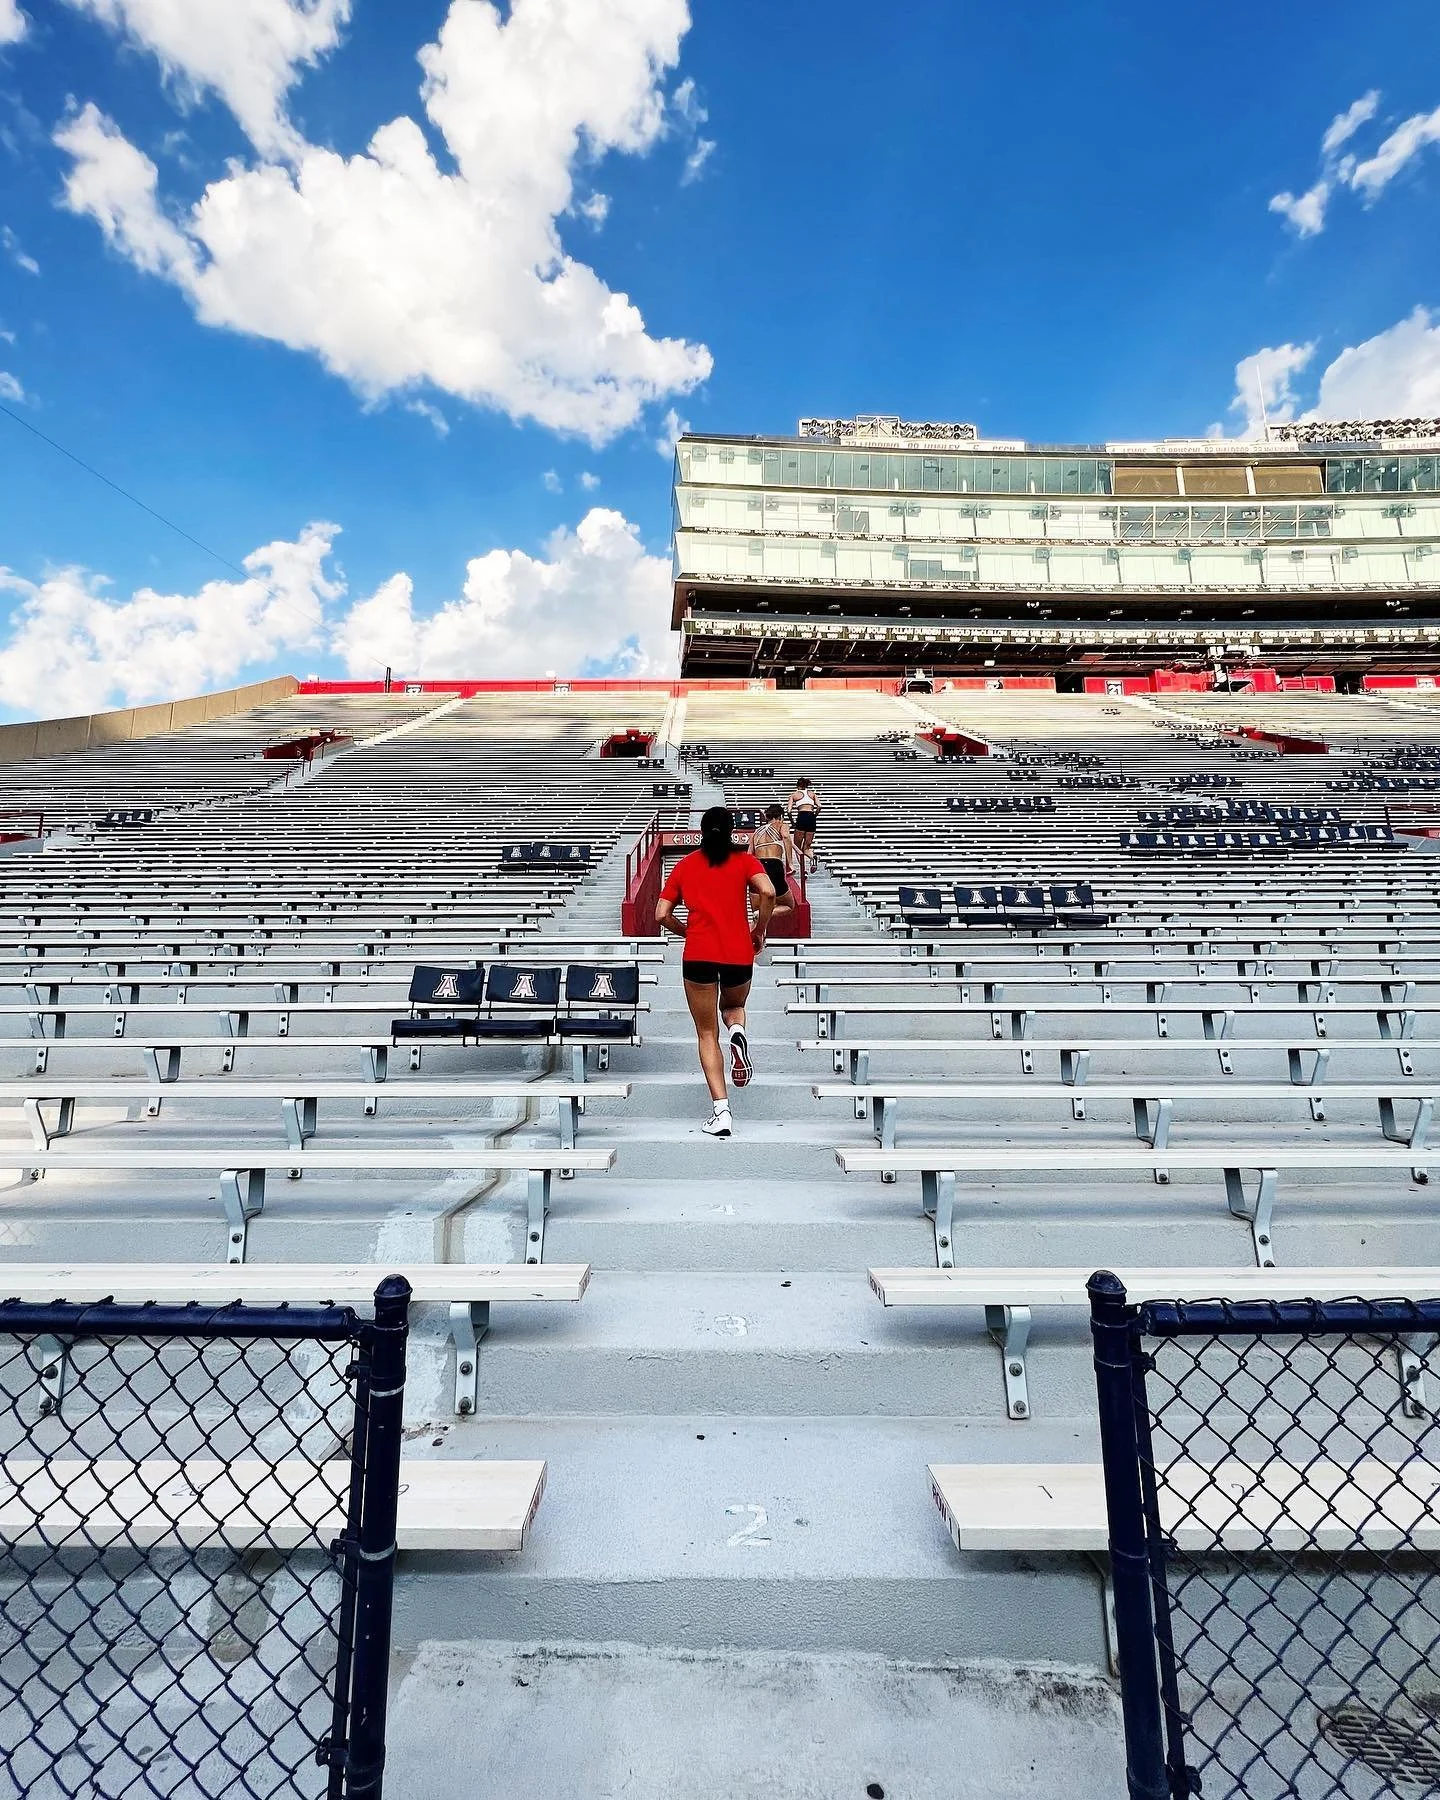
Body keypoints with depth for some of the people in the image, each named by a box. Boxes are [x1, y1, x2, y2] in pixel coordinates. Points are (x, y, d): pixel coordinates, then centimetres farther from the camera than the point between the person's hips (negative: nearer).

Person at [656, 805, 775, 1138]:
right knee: (733, 1007, 30)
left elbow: (662, 915, 7)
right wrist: (759, 932, 2)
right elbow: (768, 892, -10)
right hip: (739, 954, 1)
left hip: (698, 955, 0)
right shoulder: (744, 860, 9)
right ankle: (738, 1033, -6)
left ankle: (720, 1111, -3)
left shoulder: (685, 864, 13)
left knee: (707, 1034, 8)